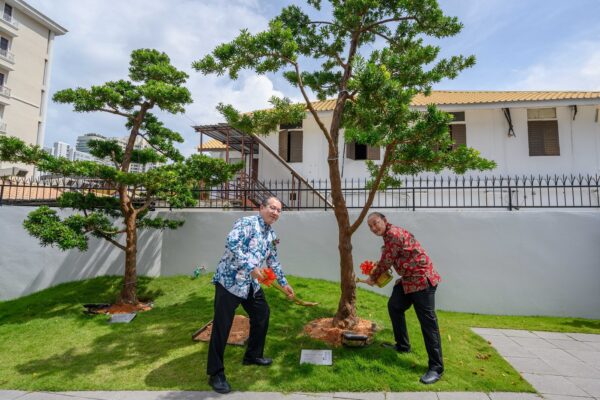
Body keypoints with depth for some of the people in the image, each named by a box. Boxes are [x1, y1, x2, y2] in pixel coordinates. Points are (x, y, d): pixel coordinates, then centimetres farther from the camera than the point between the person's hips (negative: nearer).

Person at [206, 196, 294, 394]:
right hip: (229, 281, -9)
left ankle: (253, 355, 36)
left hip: (251, 284, 9)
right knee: (222, 326, -3)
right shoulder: (247, 222, -14)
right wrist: (250, 268, -27)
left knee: (262, 315, 17)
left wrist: (284, 283, 23)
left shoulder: (271, 235, 12)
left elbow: (273, 261, 22)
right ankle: (216, 373, 11)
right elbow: (231, 244, -27)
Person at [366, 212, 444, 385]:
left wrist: (373, 278, 2)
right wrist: (376, 275, 11)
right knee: (394, 306, 20)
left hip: (422, 279, -11)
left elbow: (386, 262, -13)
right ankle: (402, 345, 35)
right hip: (408, 280, 11)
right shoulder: (390, 235, 13)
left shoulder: (393, 233, -18)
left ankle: (436, 368, 1)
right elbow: (390, 261, 19)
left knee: (428, 322, -7)